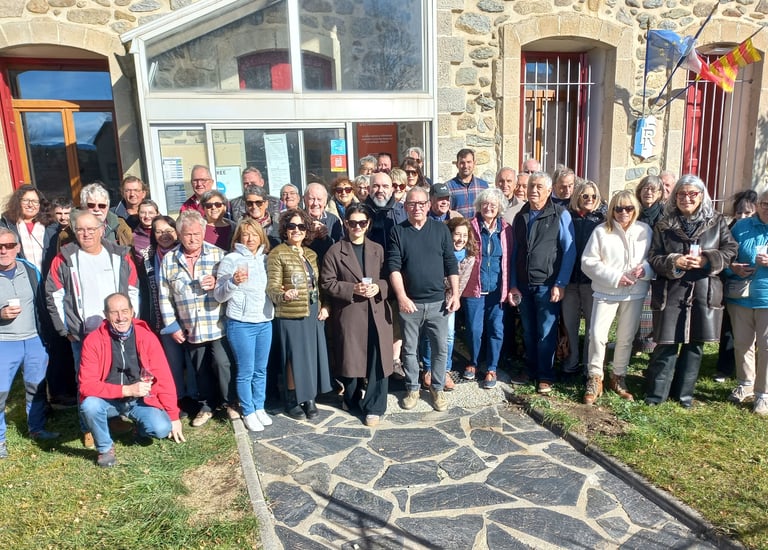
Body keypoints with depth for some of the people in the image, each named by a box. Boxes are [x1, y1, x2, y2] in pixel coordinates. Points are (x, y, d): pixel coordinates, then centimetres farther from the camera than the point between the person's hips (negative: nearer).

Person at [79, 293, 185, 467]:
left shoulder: (147, 337, -14)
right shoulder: (93, 341, -16)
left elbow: (164, 379, -11)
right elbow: (87, 384, -18)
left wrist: (174, 417, -10)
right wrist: (126, 389, -28)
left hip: (141, 400, 0)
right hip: (109, 400, 0)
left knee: (161, 429, -22)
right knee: (89, 405, -32)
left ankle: (140, 426, 16)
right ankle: (105, 448, -3)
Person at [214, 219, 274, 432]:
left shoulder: (266, 258, 8)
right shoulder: (231, 260, -6)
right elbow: (219, 295, -6)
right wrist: (233, 282, -24)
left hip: (265, 322, 4)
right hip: (241, 324, -4)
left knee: (261, 370, 14)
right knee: (246, 371, 4)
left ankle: (259, 408, 29)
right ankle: (248, 413, 20)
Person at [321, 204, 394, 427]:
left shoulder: (378, 250, 10)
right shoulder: (335, 251, 1)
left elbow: (389, 278, 11)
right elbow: (327, 283, -4)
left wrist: (378, 287, -10)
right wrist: (353, 289, -16)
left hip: (377, 313, 2)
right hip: (349, 314, -2)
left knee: (378, 362, 0)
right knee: (351, 360, 9)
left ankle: (373, 407, 13)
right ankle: (352, 400, 33)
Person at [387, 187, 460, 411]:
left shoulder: (441, 229, 3)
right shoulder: (397, 231, 0)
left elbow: (451, 264, 4)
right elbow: (393, 266, -7)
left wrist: (455, 294, -1)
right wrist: (401, 297, -17)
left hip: (437, 301, 1)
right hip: (409, 302, -1)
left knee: (441, 348, 7)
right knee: (409, 349, 10)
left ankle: (437, 388, 24)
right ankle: (412, 388, 26)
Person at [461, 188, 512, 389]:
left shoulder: (506, 229, 4)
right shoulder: (471, 227, -2)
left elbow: (510, 260, 7)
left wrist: (510, 287, 2)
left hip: (497, 289, 2)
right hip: (474, 288, -1)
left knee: (496, 329, 4)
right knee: (474, 329, 4)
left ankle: (491, 369, 20)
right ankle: (473, 363, 28)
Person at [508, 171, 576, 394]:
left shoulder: (560, 215, -4)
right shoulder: (520, 217, 10)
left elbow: (569, 251, -6)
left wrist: (560, 284, -12)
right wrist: (513, 284, 6)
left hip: (547, 285, -4)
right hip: (523, 285, 4)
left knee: (546, 333, 3)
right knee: (528, 331, 14)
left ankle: (545, 376, 17)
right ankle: (531, 369, 29)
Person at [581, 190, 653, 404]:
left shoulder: (645, 231, 2)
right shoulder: (601, 231, -5)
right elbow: (588, 262, -8)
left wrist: (644, 269, -17)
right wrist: (614, 277, -16)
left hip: (635, 293, 2)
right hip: (606, 292, -2)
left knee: (626, 338, 12)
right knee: (597, 334, -9)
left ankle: (618, 377, 29)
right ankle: (594, 379, 7)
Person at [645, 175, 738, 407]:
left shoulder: (717, 222, 6)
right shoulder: (664, 225, 4)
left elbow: (730, 249, 4)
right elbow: (654, 258, 1)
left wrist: (707, 260, -13)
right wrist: (674, 262, -18)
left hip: (704, 293, 2)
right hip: (671, 293, -2)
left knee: (694, 345, 10)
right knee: (666, 345, -1)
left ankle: (684, 392, 25)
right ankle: (656, 393, 12)